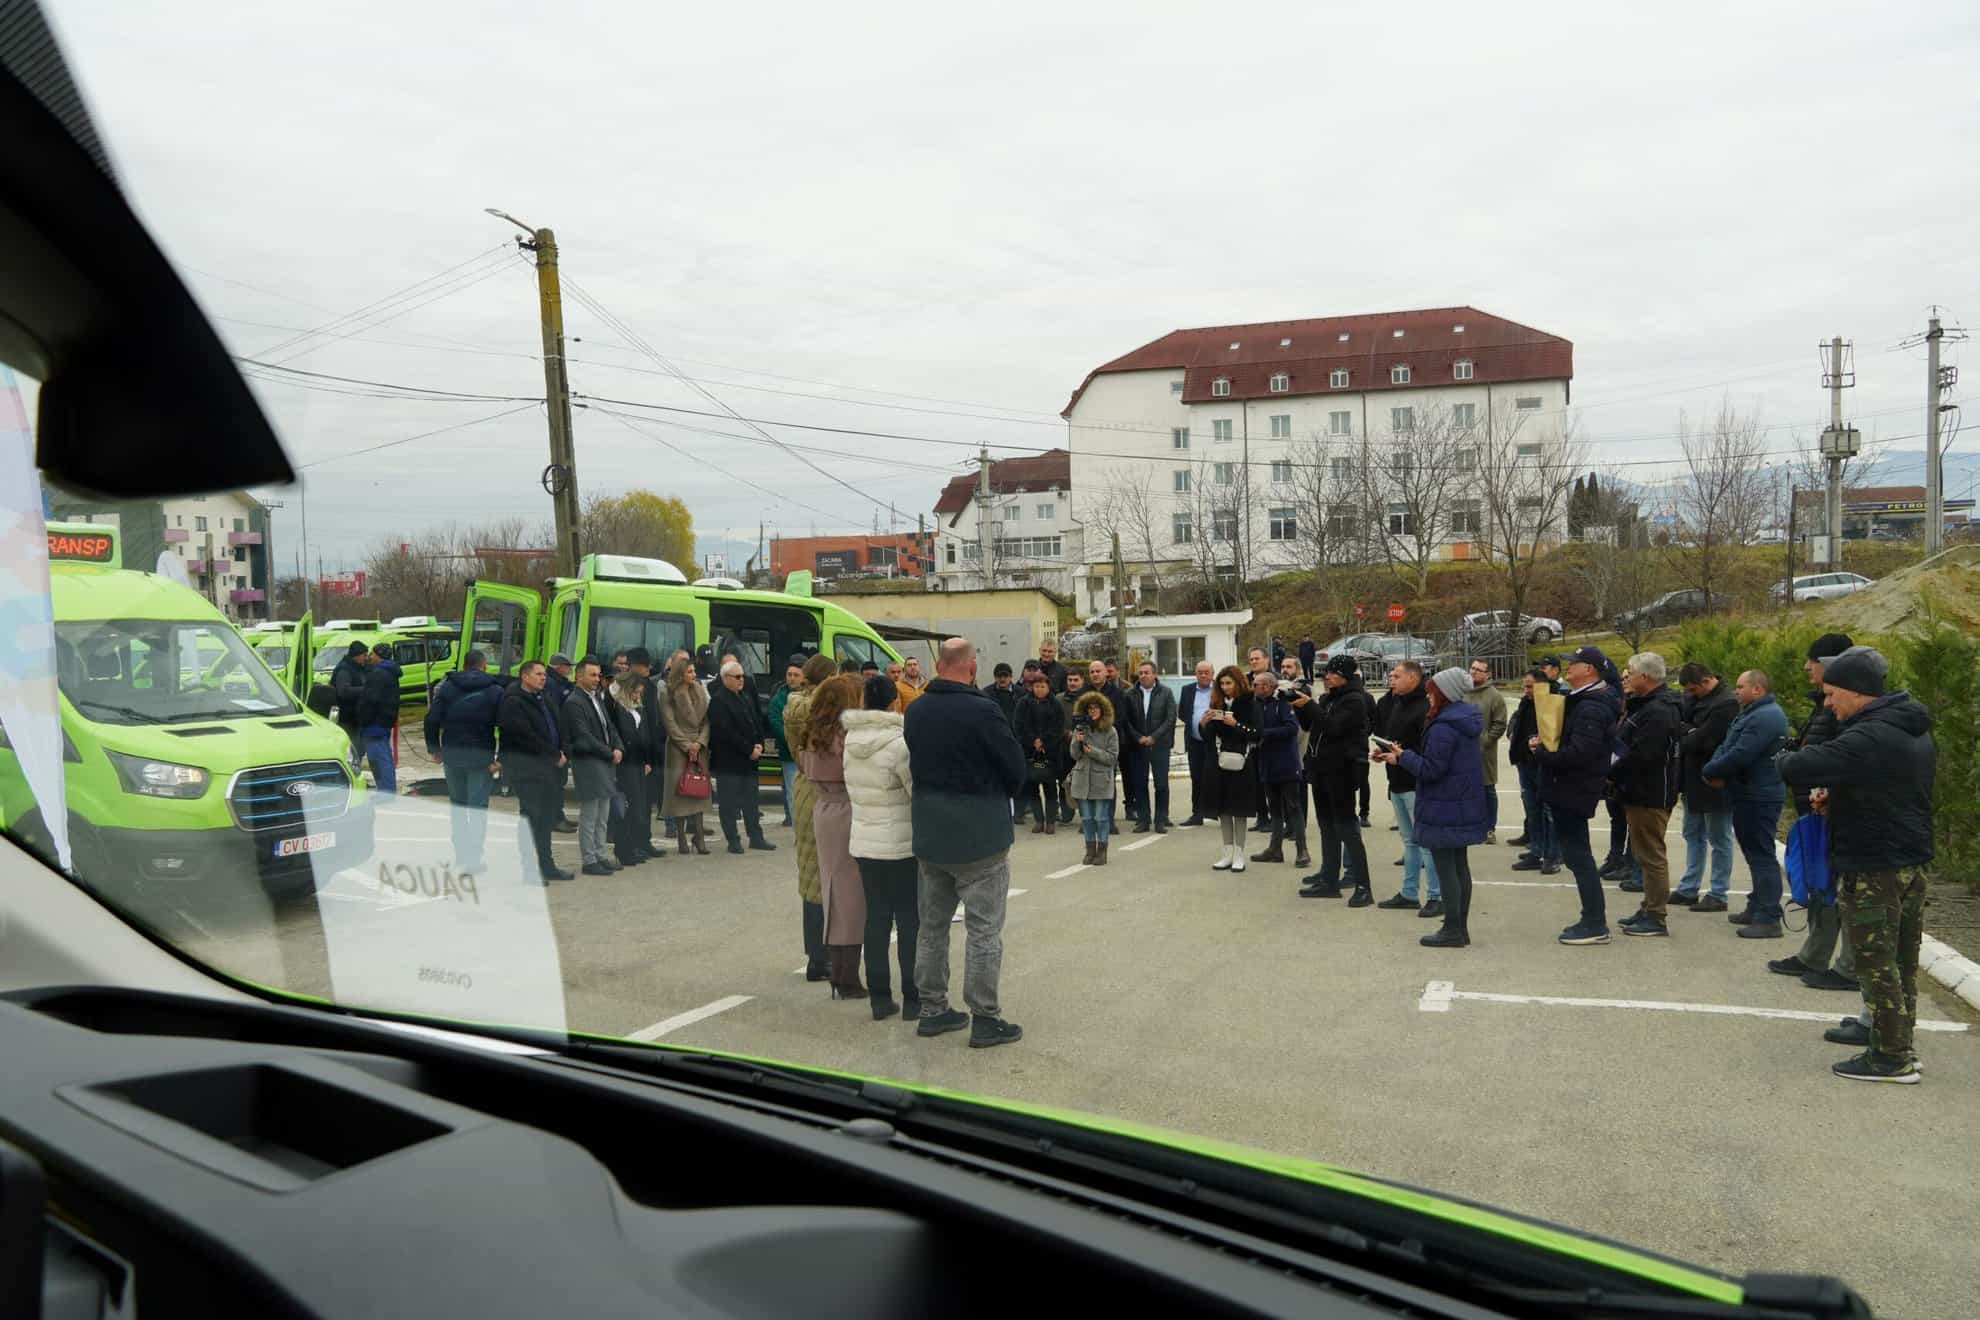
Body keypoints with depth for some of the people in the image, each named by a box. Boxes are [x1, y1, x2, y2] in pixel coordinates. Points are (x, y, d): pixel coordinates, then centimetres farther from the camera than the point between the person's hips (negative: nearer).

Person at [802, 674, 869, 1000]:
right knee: (852, 897, 0)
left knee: (833, 891, 14)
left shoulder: (813, 737, 7)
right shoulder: (850, 736, -16)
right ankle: (848, 980, 5)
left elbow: (807, 770, 12)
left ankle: (837, 973, 19)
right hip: (849, 814, -7)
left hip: (822, 812, 7)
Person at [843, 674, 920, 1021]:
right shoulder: (898, 742, -17)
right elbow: (922, 793, -13)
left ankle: (879, 999, 14)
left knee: (876, 918, 11)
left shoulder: (851, 740, 1)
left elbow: (853, 790, 7)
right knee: (909, 921, 4)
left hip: (864, 843, 5)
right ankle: (912, 1000, 9)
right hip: (902, 845, -5)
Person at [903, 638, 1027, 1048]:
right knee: (984, 930, 3)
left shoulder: (915, 711, 0)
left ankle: (932, 1009, 24)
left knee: (932, 925, 16)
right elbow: (1017, 770, -11)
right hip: (979, 837, -6)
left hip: (929, 836, 6)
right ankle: (984, 1018, 7)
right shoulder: (982, 711, -19)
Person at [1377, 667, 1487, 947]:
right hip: (1466, 806, 10)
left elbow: (1431, 769, -22)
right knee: (1460, 866, 14)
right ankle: (1461, 927, 21)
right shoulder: (1467, 721, 10)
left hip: (1444, 809, -10)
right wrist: (1405, 755, 13)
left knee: (1444, 868, -2)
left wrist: (1402, 757, -8)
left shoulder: (1443, 728, -20)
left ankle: (1452, 931, 3)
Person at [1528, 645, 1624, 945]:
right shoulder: (1582, 701, 14)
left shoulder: (1591, 709, -20)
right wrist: (1545, 745, 2)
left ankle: (1595, 925, 1)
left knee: (1578, 856, -5)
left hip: (1573, 792, -11)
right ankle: (1593, 918, 25)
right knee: (1576, 855, 17)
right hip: (1568, 790, 11)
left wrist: (1541, 753, -16)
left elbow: (1578, 754, -28)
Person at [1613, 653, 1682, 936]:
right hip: (1643, 792, 11)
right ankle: (1650, 910, 28)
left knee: (1651, 855, -4)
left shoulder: (1657, 711, -21)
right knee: (1645, 853, 18)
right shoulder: (1647, 705, 14)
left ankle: (1656, 917, 3)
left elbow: (1641, 756, -26)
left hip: (1650, 795, -11)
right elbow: (1629, 745, 19)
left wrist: (1612, 769, -15)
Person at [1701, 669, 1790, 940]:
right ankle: (1756, 909, 27)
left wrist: (1711, 772, -11)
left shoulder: (1766, 717, -20)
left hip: (1758, 798, -11)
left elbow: (1739, 755, -26)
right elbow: (1726, 747, 13)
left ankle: (1768, 919, -6)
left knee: (1761, 855, -8)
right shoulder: (1752, 714, 17)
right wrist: (1716, 770, -7)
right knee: (1754, 854, 17)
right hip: (1749, 795, 11)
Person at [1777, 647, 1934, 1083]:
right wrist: (1837, 796, 7)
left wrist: (1784, 758, -6)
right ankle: (1895, 1033, 27)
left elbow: (1796, 769, -29)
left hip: (1872, 868, -10)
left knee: (1876, 961, -1)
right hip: (1913, 862, 10)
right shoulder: (1917, 733, 10)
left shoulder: (1869, 738, -23)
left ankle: (1893, 1056, 4)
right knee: (1902, 958, 17)